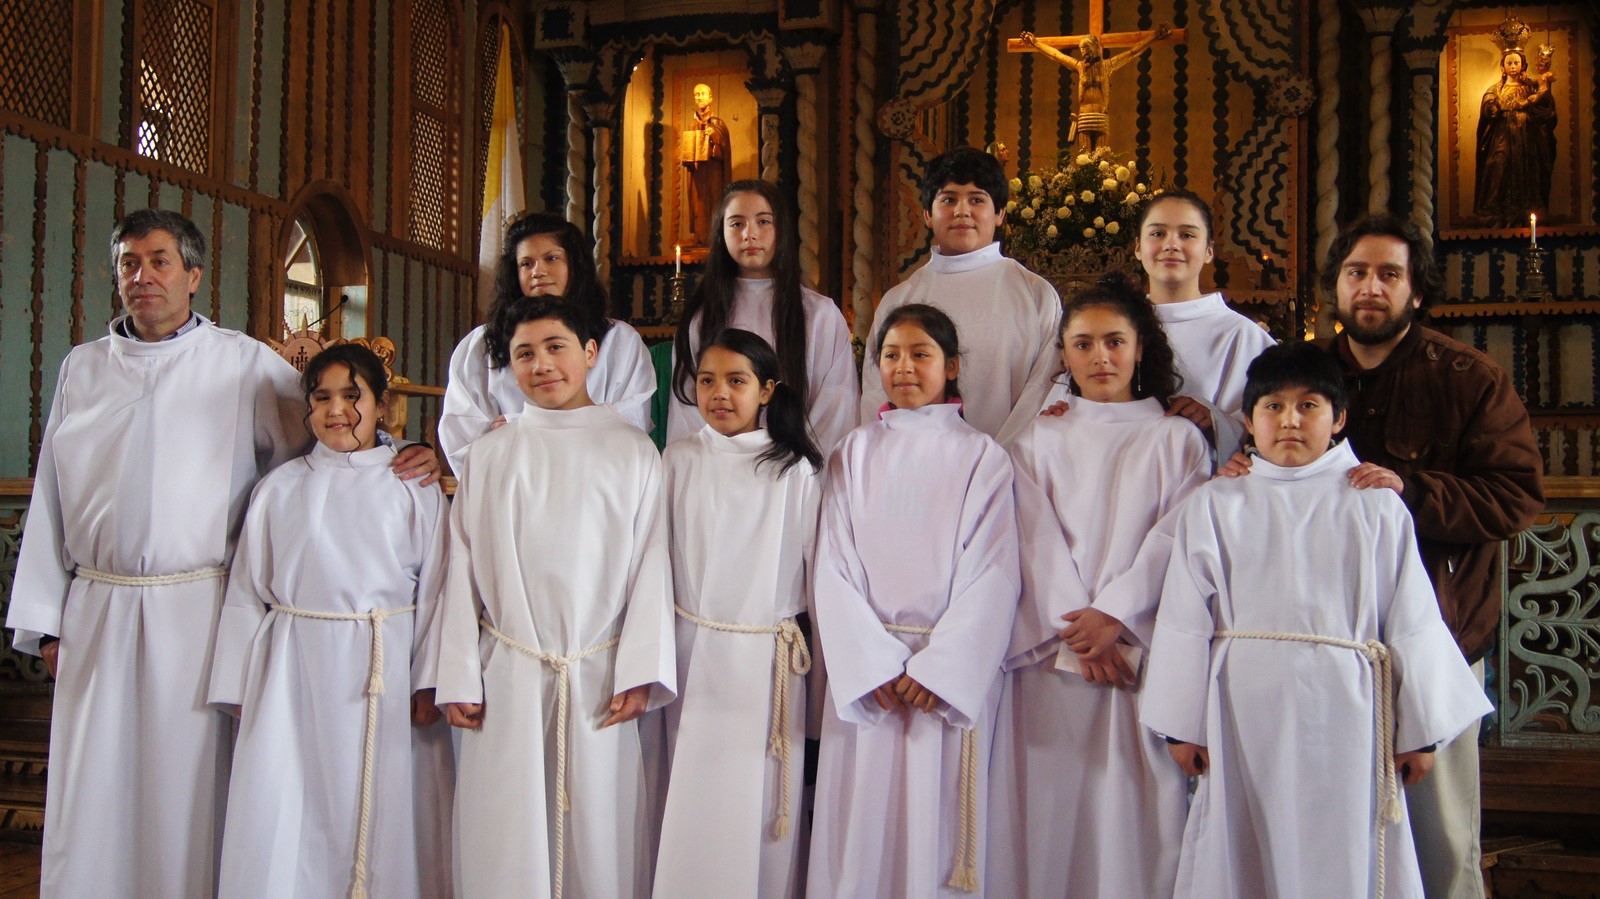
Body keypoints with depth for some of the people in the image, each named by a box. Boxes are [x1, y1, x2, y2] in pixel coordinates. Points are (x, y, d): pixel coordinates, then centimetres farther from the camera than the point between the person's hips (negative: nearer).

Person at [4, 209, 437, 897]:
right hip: (97, 612, 3)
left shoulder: (245, 363, 5)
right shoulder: (82, 369, 14)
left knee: (190, 785, 1)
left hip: (199, 610, -2)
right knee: (93, 795, 5)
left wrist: (406, 457, -15)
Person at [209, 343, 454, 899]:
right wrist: (239, 691, 6)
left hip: (387, 675, -1)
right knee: (285, 822, 1)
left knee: (386, 818, 3)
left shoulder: (414, 488, 5)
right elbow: (247, 593, 10)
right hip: (295, 677, 1)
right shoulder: (278, 489, 9)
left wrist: (428, 684, -4)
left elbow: (435, 589, 2)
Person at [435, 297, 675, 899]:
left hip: (599, 679, -1)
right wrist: (458, 678, 2)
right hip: (507, 681, 1)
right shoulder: (489, 455, 8)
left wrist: (639, 673, -7)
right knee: (506, 840, 5)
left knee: (600, 836, 3)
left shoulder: (633, 451, 4)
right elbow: (463, 571, 8)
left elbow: (652, 566, 0)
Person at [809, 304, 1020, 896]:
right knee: (862, 823, 4)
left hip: (953, 672, -1)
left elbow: (991, 576, -4)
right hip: (864, 667, 2)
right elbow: (833, 569, 1)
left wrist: (936, 668, -13)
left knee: (936, 823, 3)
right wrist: (875, 666, -10)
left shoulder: (981, 457, 3)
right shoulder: (854, 454, 9)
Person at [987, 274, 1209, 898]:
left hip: (1144, 655, -1)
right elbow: (1037, 543, 1)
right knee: (1051, 812, 1)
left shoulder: (1177, 439, 10)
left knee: (1136, 811, -2)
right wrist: (1078, 637, -11)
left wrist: (1114, 615, -13)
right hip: (1052, 655, 1)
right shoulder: (1037, 441, 12)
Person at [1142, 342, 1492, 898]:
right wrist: (1183, 726, 3)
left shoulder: (1375, 508, 4)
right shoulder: (1214, 507, 3)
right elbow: (1184, 622, 3)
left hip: (1345, 718, 0)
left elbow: (1412, 623, 5)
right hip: (1246, 718, 0)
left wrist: (1419, 730, 5)